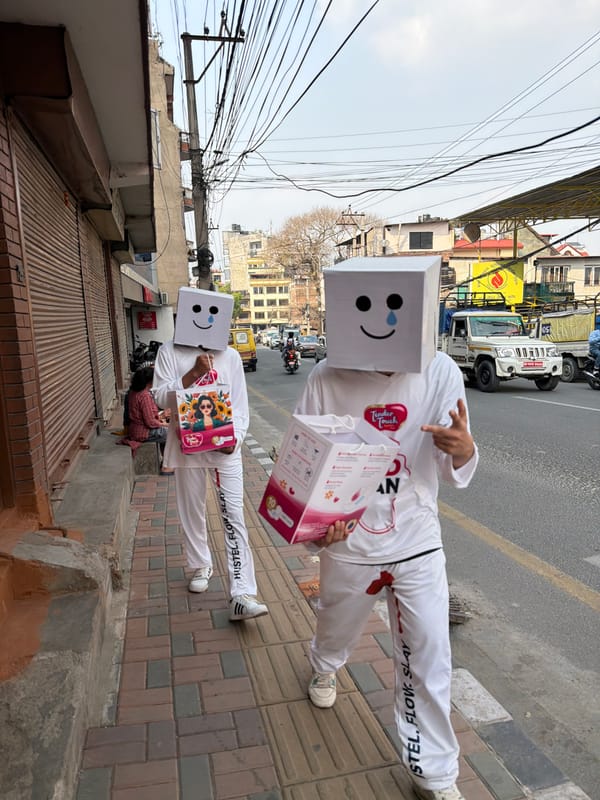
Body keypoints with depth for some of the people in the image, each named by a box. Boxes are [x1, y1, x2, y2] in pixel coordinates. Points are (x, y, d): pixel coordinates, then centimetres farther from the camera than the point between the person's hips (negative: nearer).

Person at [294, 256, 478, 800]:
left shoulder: (440, 373, -13)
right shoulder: (327, 379, -15)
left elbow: (456, 472, -8)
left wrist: (463, 449, -32)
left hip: (418, 542, 0)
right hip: (348, 543, 1)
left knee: (429, 661, 7)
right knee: (338, 627, 26)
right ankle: (325, 667, 64)